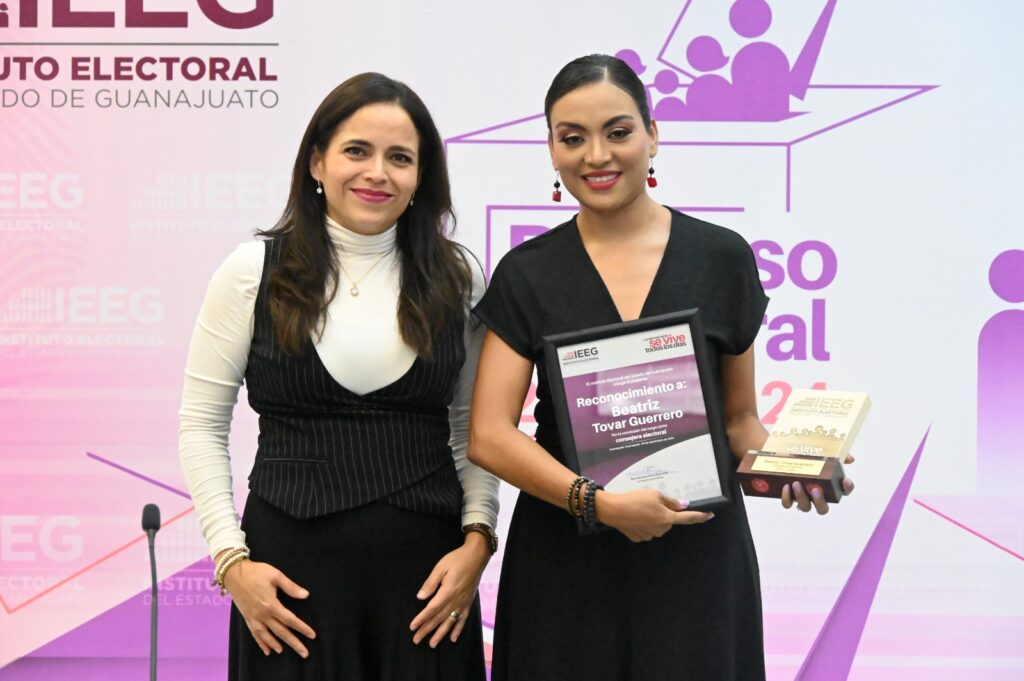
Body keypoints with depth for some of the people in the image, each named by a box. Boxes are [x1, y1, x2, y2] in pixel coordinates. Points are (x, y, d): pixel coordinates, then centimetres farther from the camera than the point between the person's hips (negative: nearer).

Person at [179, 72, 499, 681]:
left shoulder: (457, 278, 5)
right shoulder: (255, 271, 0)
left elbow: (473, 428, 9)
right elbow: (203, 425, 2)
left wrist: (477, 540, -3)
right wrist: (230, 557, -5)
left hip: (427, 572, 2)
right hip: (292, 569, -1)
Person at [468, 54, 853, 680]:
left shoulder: (721, 258, 0)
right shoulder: (526, 275, 1)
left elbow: (738, 417, 9)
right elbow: (490, 436, -6)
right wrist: (600, 502, -19)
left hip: (698, 557, 0)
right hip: (564, 561, 0)